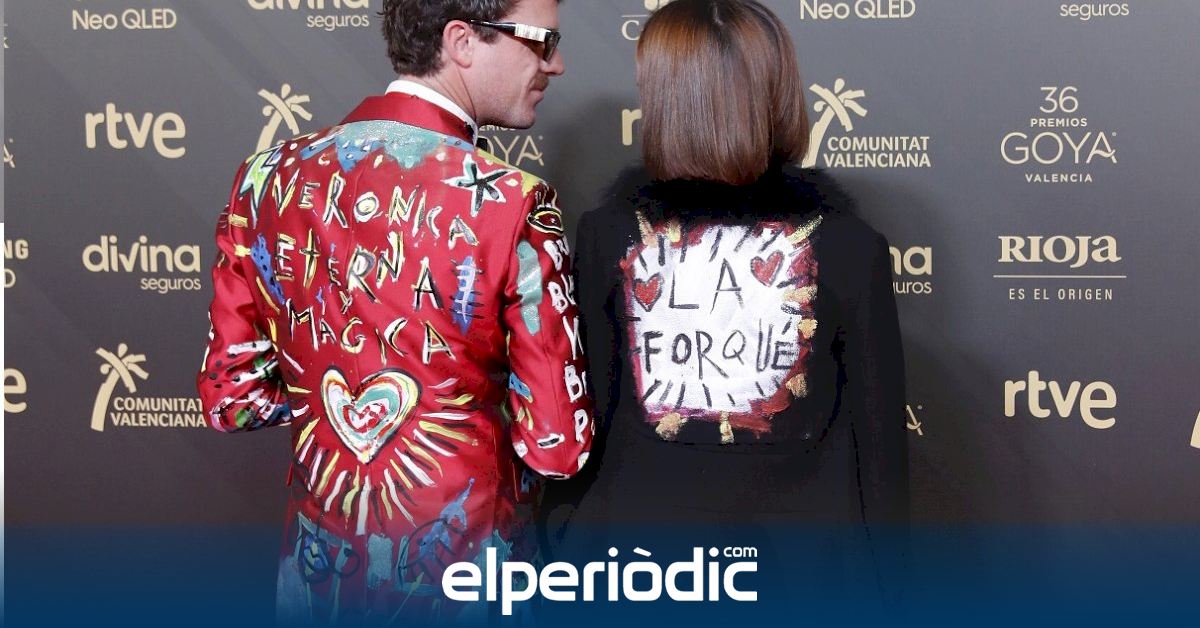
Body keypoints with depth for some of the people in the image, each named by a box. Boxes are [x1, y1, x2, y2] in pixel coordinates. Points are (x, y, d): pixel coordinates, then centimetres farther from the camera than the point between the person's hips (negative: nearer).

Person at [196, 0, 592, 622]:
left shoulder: (268, 178, -6)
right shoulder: (512, 203, -20)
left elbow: (230, 398, 0)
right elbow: (558, 446, -16)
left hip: (319, 569, 4)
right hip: (465, 572, -3)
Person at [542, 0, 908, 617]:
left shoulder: (607, 236, -8)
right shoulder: (849, 245, -8)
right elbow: (879, 439, -5)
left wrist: (564, 545, 7)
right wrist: (876, 577, 6)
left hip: (635, 559, 0)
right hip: (798, 566, 0)